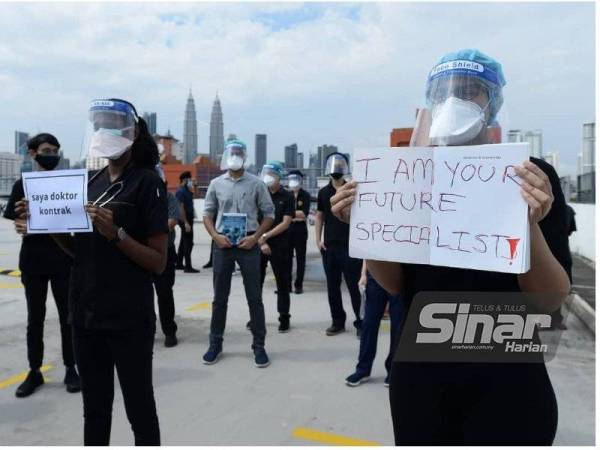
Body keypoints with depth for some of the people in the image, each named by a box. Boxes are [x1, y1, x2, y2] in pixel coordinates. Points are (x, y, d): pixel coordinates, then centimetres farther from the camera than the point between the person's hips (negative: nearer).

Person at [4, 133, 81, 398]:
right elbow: (15, 222, 1)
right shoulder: (22, 185, 4)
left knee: (68, 316, 6)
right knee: (35, 319, 9)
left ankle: (70, 369, 17)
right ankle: (34, 371, 21)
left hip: (63, 259, 0)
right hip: (33, 261, 0)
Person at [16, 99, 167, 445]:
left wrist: (115, 233, -26)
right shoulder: (93, 182, 11)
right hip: (86, 315, 6)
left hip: (129, 319, -6)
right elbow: (81, 250, 15)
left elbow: (159, 263, -13)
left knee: (139, 409, 7)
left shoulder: (147, 183, -9)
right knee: (94, 408, 17)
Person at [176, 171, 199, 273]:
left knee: (183, 242, 16)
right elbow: (181, 208, -21)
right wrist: (186, 222, -24)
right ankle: (188, 267, -7)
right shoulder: (181, 191, -14)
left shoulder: (186, 190, 14)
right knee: (188, 243, -9)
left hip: (188, 218, 10)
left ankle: (179, 264, 25)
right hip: (185, 220, -10)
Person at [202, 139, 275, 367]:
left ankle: (259, 346, 13)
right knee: (219, 297, 10)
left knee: (254, 297, 3)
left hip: (248, 244, -2)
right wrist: (216, 236, -7)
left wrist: (255, 237, -9)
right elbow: (208, 214, 9)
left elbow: (269, 213, 2)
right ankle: (215, 343, 23)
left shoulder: (256, 184, 0)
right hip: (222, 244, 2)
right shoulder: (216, 184, 5)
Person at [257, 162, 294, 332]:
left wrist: (265, 236, -14)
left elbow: (286, 223, -8)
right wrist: (260, 241, -9)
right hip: (259, 245, 3)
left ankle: (284, 318, 15)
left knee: (282, 283, 5)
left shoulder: (287, 197, -1)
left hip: (280, 246, -2)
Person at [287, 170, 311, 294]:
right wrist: (296, 216, -11)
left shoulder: (305, 195, -1)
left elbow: (304, 213, -12)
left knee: (300, 258, 4)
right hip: (287, 230, 2)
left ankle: (299, 285, 11)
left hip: (300, 230, -2)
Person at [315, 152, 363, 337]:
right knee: (332, 286, 10)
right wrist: (318, 239, 5)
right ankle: (338, 322, 21)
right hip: (329, 246, 4)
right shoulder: (324, 192, 8)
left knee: (354, 285, -1)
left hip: (350, 245, -4)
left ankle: (361, 322, 9)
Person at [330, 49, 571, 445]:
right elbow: (398, 284, 1)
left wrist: (529, 224, -28)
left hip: (505, 386, -3)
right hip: (419, 376, 3)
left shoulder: (533, 177, -9)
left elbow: (551, 301, -11)